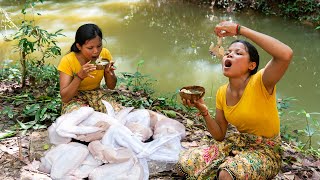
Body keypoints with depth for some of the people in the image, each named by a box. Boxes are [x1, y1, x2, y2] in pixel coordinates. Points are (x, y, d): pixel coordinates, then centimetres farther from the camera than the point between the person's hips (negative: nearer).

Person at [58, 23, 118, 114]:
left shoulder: (105, 54, -12)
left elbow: (111, 86, -1)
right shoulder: (67, 61, -22)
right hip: (74, 97, -3)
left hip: (97, 93, 4)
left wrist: (108, 72, -23)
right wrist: (79, 76, -37)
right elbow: (64, 98, -23)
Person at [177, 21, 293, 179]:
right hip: (236, 144, 6)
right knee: (184, 163, -6)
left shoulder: (260, 83, -21)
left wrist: (239, 29, -38)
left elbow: (286, 54, -43)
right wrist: (204, 111, -15)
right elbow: (220, 136, 4)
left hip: (264, 151, -6)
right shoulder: (222, 93, -1)